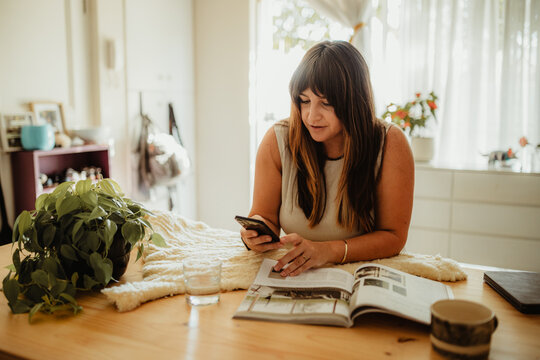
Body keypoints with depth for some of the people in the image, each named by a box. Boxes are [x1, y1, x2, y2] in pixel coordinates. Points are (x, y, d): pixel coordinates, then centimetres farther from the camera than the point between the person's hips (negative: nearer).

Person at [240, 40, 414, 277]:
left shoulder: (390, 145, -12)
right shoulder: (277, 142, -8)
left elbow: (394, 237, -11)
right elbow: (264, 216, 1)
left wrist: (328, 251, -26)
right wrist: (256, 233, -24)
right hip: (294, 282, 2)